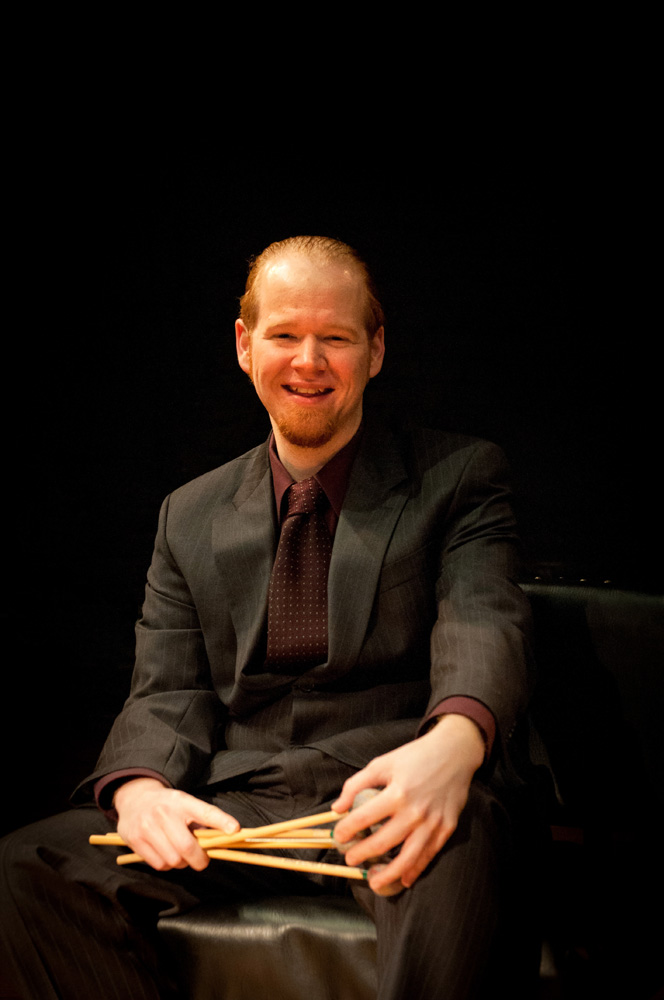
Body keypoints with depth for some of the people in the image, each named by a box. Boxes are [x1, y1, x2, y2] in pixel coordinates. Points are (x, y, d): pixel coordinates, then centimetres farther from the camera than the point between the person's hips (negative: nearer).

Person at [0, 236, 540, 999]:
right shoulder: (190, 516, 19)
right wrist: (139, 785, -13)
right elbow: (167, 690, 13)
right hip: (237, 802, 4)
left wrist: (454, 743, -32)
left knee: (453, 853, -40)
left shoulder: (460, 476, 9)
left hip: (394, 791, -4)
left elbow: (485, 628, -7)